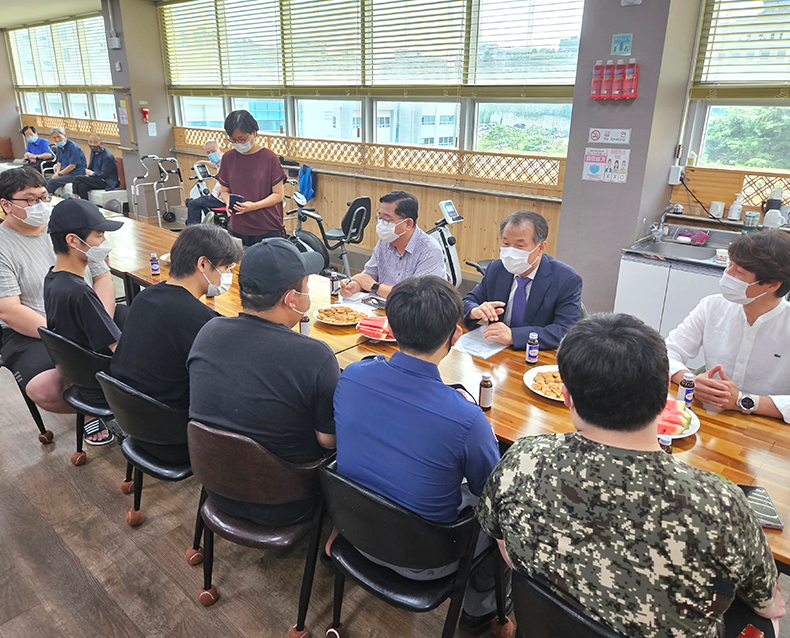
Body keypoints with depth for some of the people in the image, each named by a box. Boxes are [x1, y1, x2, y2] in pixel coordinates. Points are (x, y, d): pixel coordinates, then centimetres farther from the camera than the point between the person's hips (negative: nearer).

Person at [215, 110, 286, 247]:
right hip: (238, 230, 3)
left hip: (268, 230, -3)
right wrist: (228, 202, -10)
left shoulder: (270, 158, -4)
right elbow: (224, 191, 14)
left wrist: (254, 206, -19)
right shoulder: (228, 158, 7)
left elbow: (278, 194, -4)